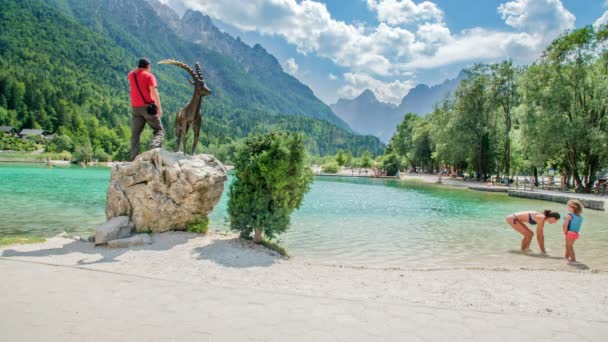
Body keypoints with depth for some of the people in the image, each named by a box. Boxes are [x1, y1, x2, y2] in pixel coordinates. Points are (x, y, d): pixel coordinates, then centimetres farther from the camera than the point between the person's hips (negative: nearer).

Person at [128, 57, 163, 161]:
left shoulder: (131, 75, 13)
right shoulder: (149, 76, -4)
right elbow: (154, 92, -16)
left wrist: (139, 68, 33)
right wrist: (159, 107, -18)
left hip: (135, 108, 5)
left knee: (135, 134, 6)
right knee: (159, 131, 3)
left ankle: (134, 157, -2)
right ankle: (154, 146, -24)